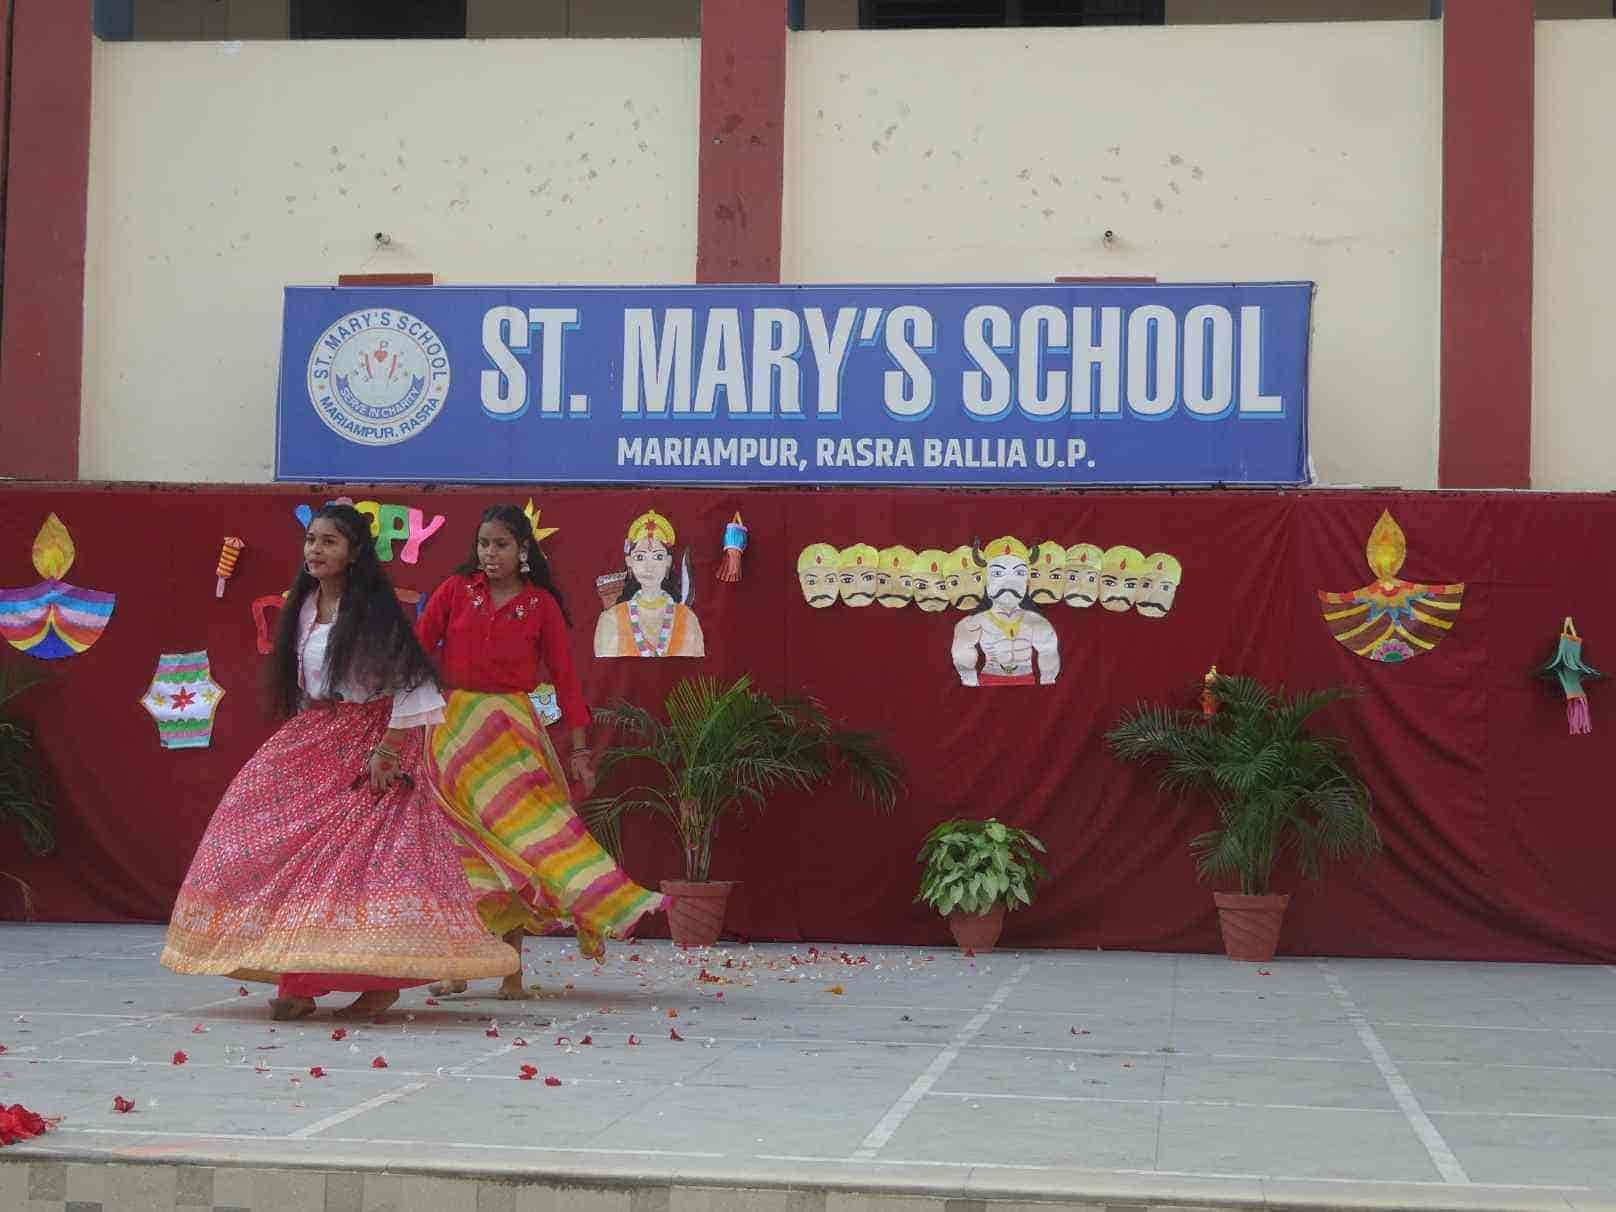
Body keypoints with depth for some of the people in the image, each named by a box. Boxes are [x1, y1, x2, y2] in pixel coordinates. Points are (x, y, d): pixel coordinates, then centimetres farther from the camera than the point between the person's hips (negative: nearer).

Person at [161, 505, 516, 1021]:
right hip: (311, 741, 7)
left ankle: (382, 980, -5)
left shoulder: (374, 609, -10)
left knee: (362, 854, -12)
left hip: (368, 741, -7)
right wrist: (303, 735, 15)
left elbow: (411, 682, -14)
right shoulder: (303, 606, 10)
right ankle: (298, 981, 5)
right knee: (289, 847, -1)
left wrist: (390, 750, -19)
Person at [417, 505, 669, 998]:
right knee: (459, 846, 0)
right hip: (452, 726, 0)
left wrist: (579, 751, 1)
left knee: (517, 836, -6)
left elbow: (565, 676, 5)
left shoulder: (542, 605, 5)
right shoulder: (455, 591, 5)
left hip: (511, 729, 0)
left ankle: (511, 969, 0)